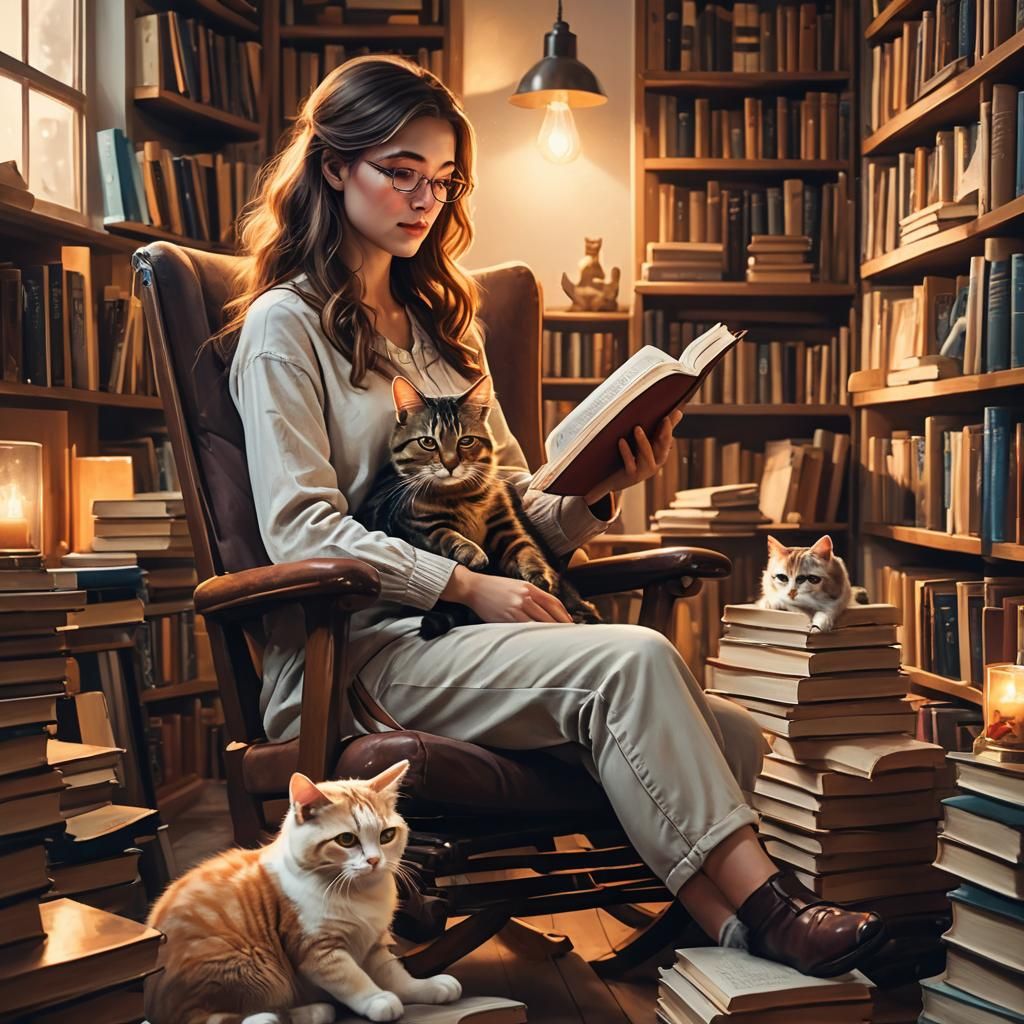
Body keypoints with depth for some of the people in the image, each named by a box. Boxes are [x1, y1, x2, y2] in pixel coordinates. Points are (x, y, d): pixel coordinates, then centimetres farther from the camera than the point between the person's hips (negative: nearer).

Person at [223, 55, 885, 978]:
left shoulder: (442, 321, 24)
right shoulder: (284, 325, 3)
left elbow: (518, 506, 19)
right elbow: (302, 529, -10)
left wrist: (600, 490, -2)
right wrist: (468, 586, -18)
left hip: (466, 628, 6)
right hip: (356, 650, -6)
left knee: (730, 738, -20)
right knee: (632, 659, -30)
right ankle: (759, 901, -19)